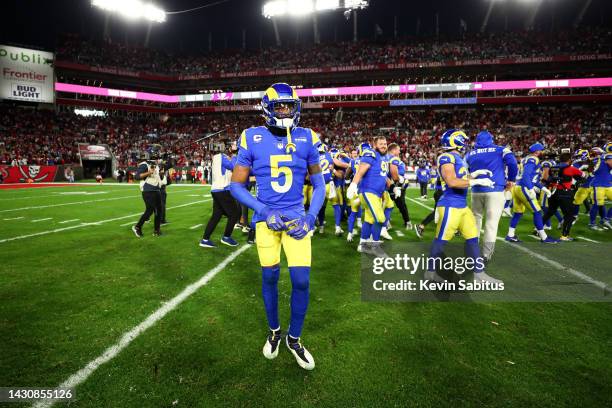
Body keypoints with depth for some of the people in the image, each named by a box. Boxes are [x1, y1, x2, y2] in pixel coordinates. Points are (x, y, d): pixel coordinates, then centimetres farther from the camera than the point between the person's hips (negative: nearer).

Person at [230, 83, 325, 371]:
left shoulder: (307, 139, 1)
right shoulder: (252, 139, -3)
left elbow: (319, 185, 7)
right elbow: (236, 186, -1)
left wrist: (310, 218, -7)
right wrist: (264, 211, -13)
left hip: (297, 218, 1)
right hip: (266, 217, -1)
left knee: (301, 280, -2)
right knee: (270, 277, 8)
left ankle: (294, 339, 23)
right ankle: (274, 331, 34)